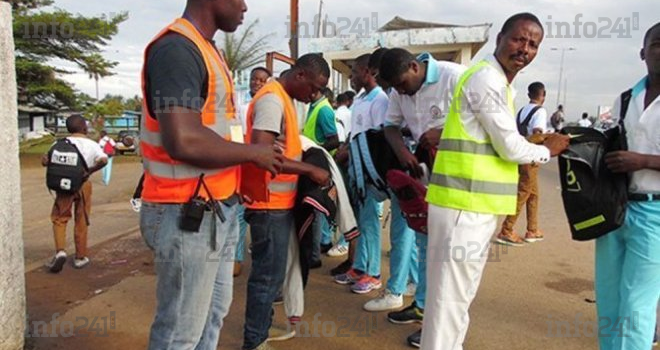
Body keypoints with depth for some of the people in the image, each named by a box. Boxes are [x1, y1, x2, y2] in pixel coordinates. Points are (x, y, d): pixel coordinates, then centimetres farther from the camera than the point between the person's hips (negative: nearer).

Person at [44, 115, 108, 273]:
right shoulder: (91, 144, -2)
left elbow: (46, 160, -5)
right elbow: (104, 160, -18)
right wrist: (90, 170, -7)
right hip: (83, 185, 0)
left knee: (59, 219, 11)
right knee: (81, 222, 9)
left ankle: (60, 251, -8)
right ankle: (80, 257, 16)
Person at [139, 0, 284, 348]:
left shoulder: (205, 49, 13)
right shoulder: (177, 48, -17)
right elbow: (183, 141, -28)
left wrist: (230, 184, 9)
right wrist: (253, 153, -14)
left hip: (217, 209, 10)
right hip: (187, 214, -9)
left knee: (213, 312, 22)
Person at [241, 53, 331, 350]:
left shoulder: (285, 98, 13)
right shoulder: (272, 99, -18)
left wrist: (307, 163, 6)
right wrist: (310, 169, -23)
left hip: (280, 201, 10)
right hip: (270, 203, -10)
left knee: (271, 272, 19)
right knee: (268, 274, 0)